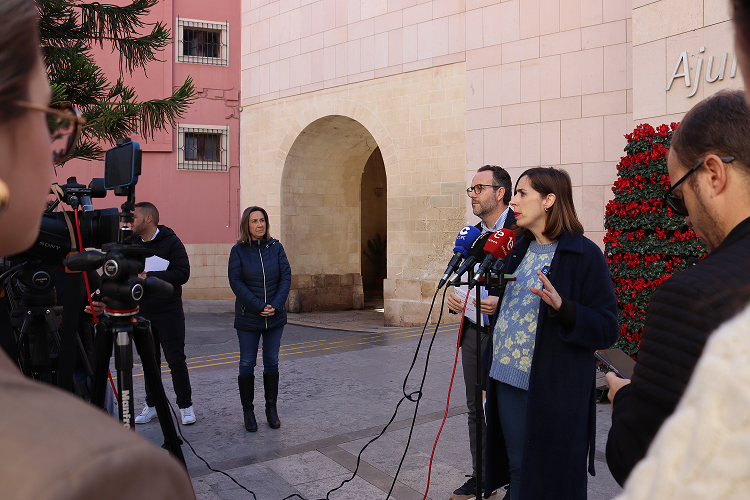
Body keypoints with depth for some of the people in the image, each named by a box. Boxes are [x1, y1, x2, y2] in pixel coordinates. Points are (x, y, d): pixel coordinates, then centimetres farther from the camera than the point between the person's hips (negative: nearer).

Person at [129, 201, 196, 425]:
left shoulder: (171, 242, -8)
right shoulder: (132, 243, 8)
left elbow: (182, 273, -18)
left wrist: (149, 277, -21)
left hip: (169, 313, -5)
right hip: (143, 313, 5)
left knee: (176, 361, 0)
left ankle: (185, 406, 10)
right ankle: (152, 405, 22)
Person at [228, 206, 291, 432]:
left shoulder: (276, 247, 4)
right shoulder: (238, 250, -3)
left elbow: (286, 277, 1)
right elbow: (236, 282, -9)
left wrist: (276, 305, -12)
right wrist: (258, 307, -17)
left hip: (275, 316, 2)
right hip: (248, 318, -2)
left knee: (271, 362, 9)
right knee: (247, 364, 4)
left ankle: (271, 408, 19)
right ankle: (248, 410, 13)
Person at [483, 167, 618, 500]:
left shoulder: (584, 254, -10)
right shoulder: (519, 250, 12)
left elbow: (607, 329, -13)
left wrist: (562, 307, -29)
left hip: (551, 394, -6)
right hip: (507, 384, 7)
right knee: (517, 471, 15)